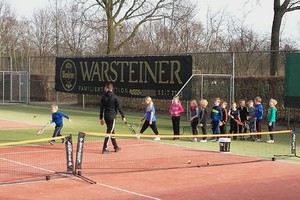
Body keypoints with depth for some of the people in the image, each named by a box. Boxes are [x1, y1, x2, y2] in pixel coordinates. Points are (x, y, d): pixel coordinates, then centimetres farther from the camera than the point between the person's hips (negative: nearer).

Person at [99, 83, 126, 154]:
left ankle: (116, 147, 27)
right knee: (109, 132, -6)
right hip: (112, 116, -5)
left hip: (106, 116, 5)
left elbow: (101, 108, 8)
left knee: (111, 131, 17)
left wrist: (101, 118, 14)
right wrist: (123, 116, -1)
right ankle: (105, 149, -12)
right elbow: (119, 107, -8)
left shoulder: (103, 97, 5)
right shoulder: (115, 97, -8)